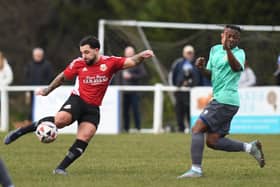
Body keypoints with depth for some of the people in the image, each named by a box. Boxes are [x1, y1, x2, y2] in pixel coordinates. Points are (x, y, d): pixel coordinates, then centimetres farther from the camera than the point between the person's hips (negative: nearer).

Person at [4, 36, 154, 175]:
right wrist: (47, 90, 18)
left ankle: (61, 168, -5)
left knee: (83, 140, -12)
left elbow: (131, 62, -7)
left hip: (93, 108, 2)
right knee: (60, 120, -28)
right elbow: (63, 77, 15)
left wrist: (141, 56, -28)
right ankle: (20, 131, -19)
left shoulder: (110, 62, -2)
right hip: (77, 100, -2)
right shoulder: (78, 63, 1)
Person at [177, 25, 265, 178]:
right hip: (219, 99, 9)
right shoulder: (215, 50, 16)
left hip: (225, 100, -9)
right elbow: (210, 74, 22)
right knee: (212, 141, 7)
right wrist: (201, 68, -1)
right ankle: (249, 147, 13)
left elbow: (237, 68, -28)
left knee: (197, 128, -13)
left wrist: (228, 50, -43)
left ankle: (196, 169, -15)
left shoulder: (239, 53, -6)